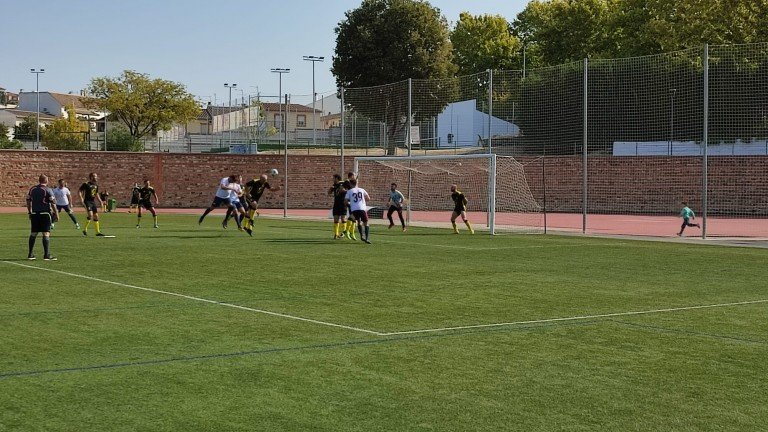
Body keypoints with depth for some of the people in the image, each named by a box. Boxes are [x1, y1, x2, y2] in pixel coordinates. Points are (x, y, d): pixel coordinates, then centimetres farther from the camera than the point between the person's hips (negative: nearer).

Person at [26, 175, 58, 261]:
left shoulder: (32, 189, 9)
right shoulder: (47, 190, -6)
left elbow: (28, 201, 14)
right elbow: (53, 203, -8)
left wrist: (30, 212, 23)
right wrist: (56, 214, -1)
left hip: (34, 214, 5)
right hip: (45, 214, -5)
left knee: (33, 234, 12)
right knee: (46, 234, -5)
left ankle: (30, 255, 16)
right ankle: (47, 255, -8)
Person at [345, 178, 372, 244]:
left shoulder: (349, 191, 7)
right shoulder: (362, 190, 12)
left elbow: (345, 201, 2)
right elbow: (368, 198, 10)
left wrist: (349, 203, 24)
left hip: (354, 209, 0)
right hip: (362, 208, 0)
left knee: (359, 221, 21)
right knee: (365, 223, 8)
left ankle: (362, 235, 4)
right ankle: (366, 238, -4)